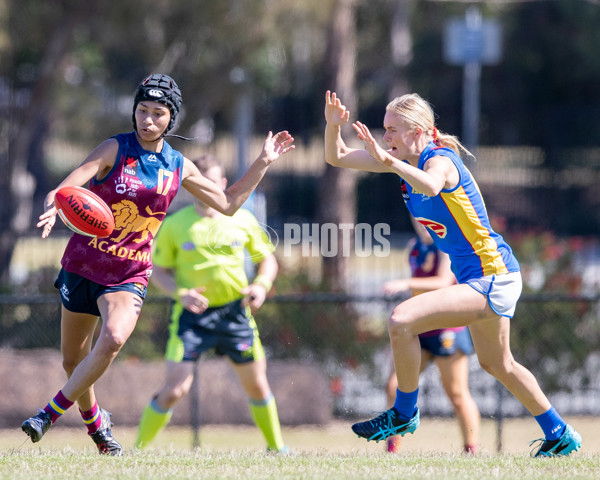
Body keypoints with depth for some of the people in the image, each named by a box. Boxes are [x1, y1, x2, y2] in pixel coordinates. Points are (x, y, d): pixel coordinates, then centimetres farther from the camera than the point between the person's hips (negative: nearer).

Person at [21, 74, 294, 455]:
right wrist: (54, 206, -43)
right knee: (73, 361, 7)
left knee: (113, 339, -29)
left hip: (130, 276, 1)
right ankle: (95, 421, 36)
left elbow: (228, 203, 18)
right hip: (83, 265, -1)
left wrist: (263, 164, 10)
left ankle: (51, 413, -17)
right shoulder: (116, 150, -6)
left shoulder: (179, 167, 5)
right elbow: (67, 187, -20)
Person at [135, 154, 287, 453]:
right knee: (175, 389, -12)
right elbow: (159, 271, 2)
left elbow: (267, 259, 14)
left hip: (235, 312, 3)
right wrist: (180, 293, -17)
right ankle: (138, 449, 0)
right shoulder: (174, 225, -3)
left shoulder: (243, 220, 3)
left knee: (257, 385, 9)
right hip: (191, 315, -3)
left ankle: (277, 448, 27)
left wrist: (261, 286, -6)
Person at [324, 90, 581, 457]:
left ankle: (404, 415, -5)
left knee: (402, 321, -23)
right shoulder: (406, 160, 5)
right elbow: (337, 158, 7)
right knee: (497, 364, 24)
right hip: (477, 277, 11)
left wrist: (389, 162, -57)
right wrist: (333, 126, -12)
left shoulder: (440, 159, -20)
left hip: (492, 277, -11)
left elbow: (431, 185, -46)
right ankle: (560, 436, 38)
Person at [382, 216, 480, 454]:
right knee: (394, 385, -5)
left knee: (457, 394, -1)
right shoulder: (414, 246, 12)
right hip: (418, 329, 7)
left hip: (447, 331, -7)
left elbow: (443, 282, -26)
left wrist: (406, 284, -36)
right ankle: (392, 449, 0)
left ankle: (471, 450, 9)